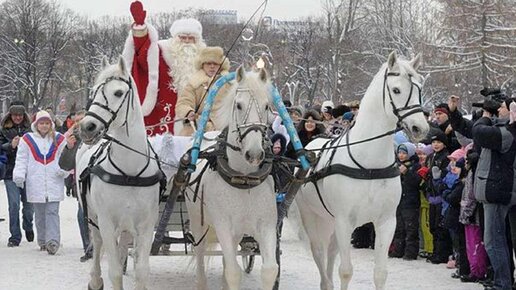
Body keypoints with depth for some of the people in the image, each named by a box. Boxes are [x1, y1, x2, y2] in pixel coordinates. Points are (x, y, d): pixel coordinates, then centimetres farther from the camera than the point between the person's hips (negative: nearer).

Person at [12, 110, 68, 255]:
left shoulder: (59, 139, 7)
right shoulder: (27, 140, 6)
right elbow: (21, 159, 6)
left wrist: (63, 170, -10)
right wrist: (19, 175, -8)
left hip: (54, 183, -1)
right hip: (36, 184, 1)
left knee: (52, 212, -8)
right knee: (39, 214, 7)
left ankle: (53, 241, -15)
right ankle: (43, 241, 17)